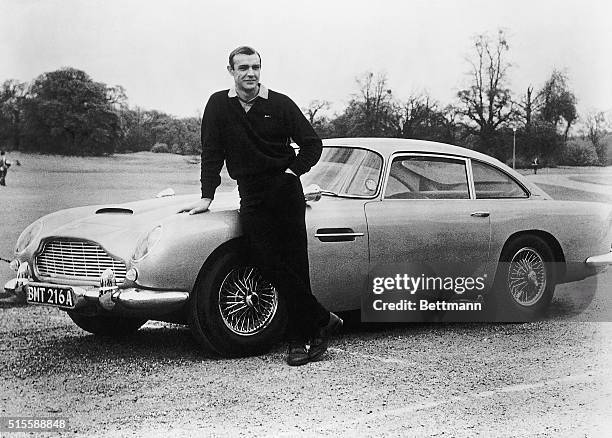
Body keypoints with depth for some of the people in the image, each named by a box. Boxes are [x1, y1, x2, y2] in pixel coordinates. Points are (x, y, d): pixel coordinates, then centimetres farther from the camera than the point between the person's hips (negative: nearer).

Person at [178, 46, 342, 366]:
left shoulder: (280, 104, 4)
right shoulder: (219, 105, 8)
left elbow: (312, 143, 9)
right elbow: (211, 153, 7)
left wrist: (293, 171, -4)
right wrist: (207, 197, 2)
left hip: (285, 189, -1)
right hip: (251, 197, 1)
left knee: (295, 264, -6)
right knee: (269, 264, -11)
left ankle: (298, 339, 2)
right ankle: (322, 320, -2)